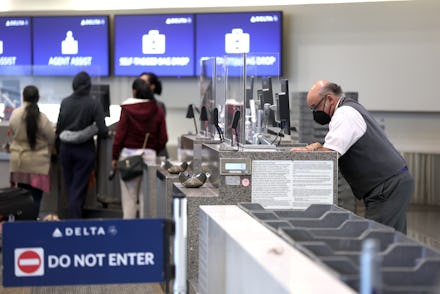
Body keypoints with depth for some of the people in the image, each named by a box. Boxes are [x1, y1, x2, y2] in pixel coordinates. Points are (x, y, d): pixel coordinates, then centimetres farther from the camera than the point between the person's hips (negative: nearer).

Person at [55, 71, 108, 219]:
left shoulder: (65, 102, 0)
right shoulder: (94, 104, -11)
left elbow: (58, 129, 4)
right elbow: (102, 131, -14)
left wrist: (59, 149, 15)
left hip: (66, 148, 3)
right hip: (85, 150, -3)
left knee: (70, 187, 15)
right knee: (79, 188, 1)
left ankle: (73, 217, 25)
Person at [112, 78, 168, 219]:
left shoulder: (127, 108, -5)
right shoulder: (157, 110, 2)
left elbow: (120, 134, -6)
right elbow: (163, 137, 3)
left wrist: (114, 157, 1)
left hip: (129, 153, -2)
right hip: (150, 154, 2)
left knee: (129, 195, 3)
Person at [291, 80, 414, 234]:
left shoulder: (344, 114, -13)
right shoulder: (351, 109, 19)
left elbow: (329, 154, -22)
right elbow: (338, 149, 18)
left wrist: (305, 151, -5)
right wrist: (318, 148, 0)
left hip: (388, 187, -11)